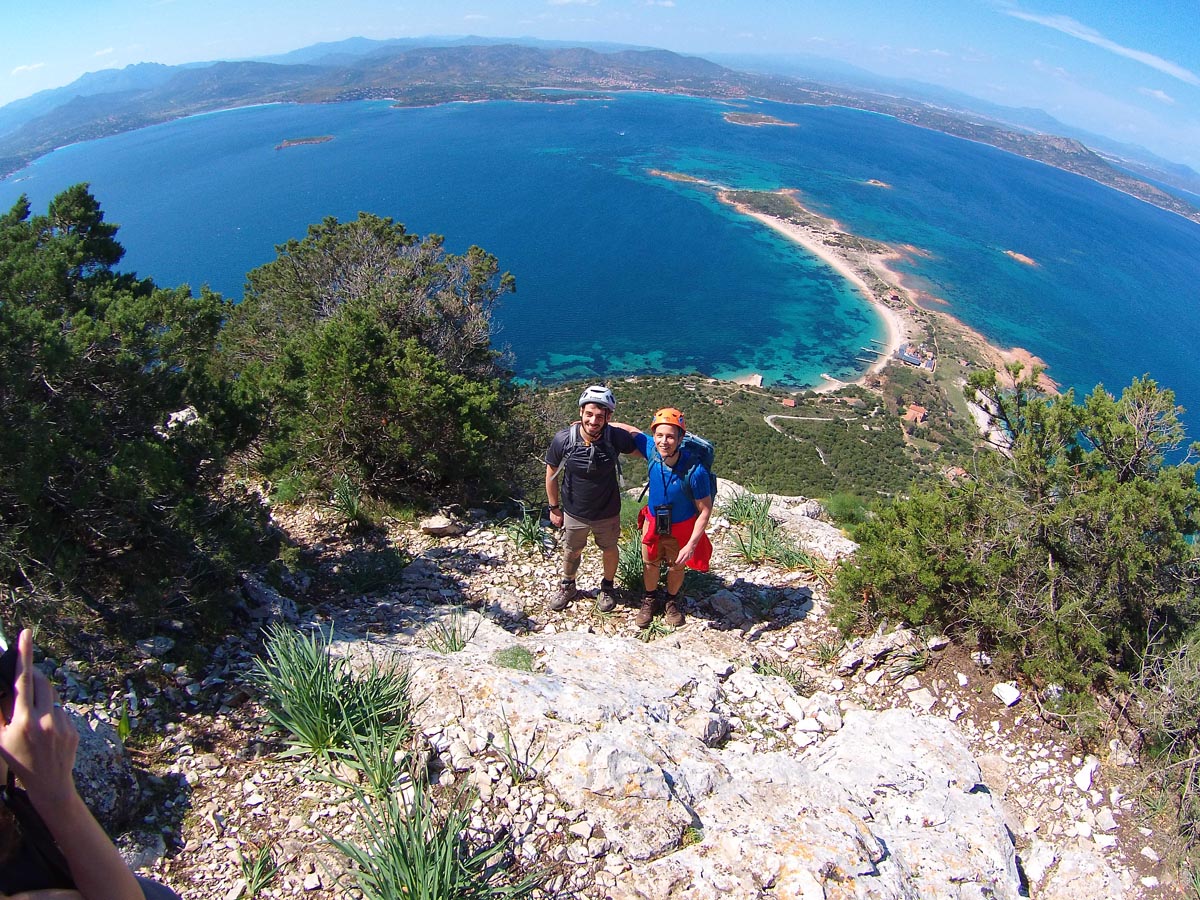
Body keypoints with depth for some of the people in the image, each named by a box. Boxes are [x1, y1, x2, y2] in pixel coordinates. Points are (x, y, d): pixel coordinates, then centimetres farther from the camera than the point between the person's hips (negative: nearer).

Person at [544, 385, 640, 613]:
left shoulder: (616, 436, -25)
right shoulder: (563, 440, -24)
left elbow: (641, 451, -2)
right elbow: (551, 474, -7)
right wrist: (554, 508, 0)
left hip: (607, 512, 0)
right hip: (574, 512, 0)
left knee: (609, 550, 22)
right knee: (571, 553, 22)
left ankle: (607, 587, 52)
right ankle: (567, 586, 52)